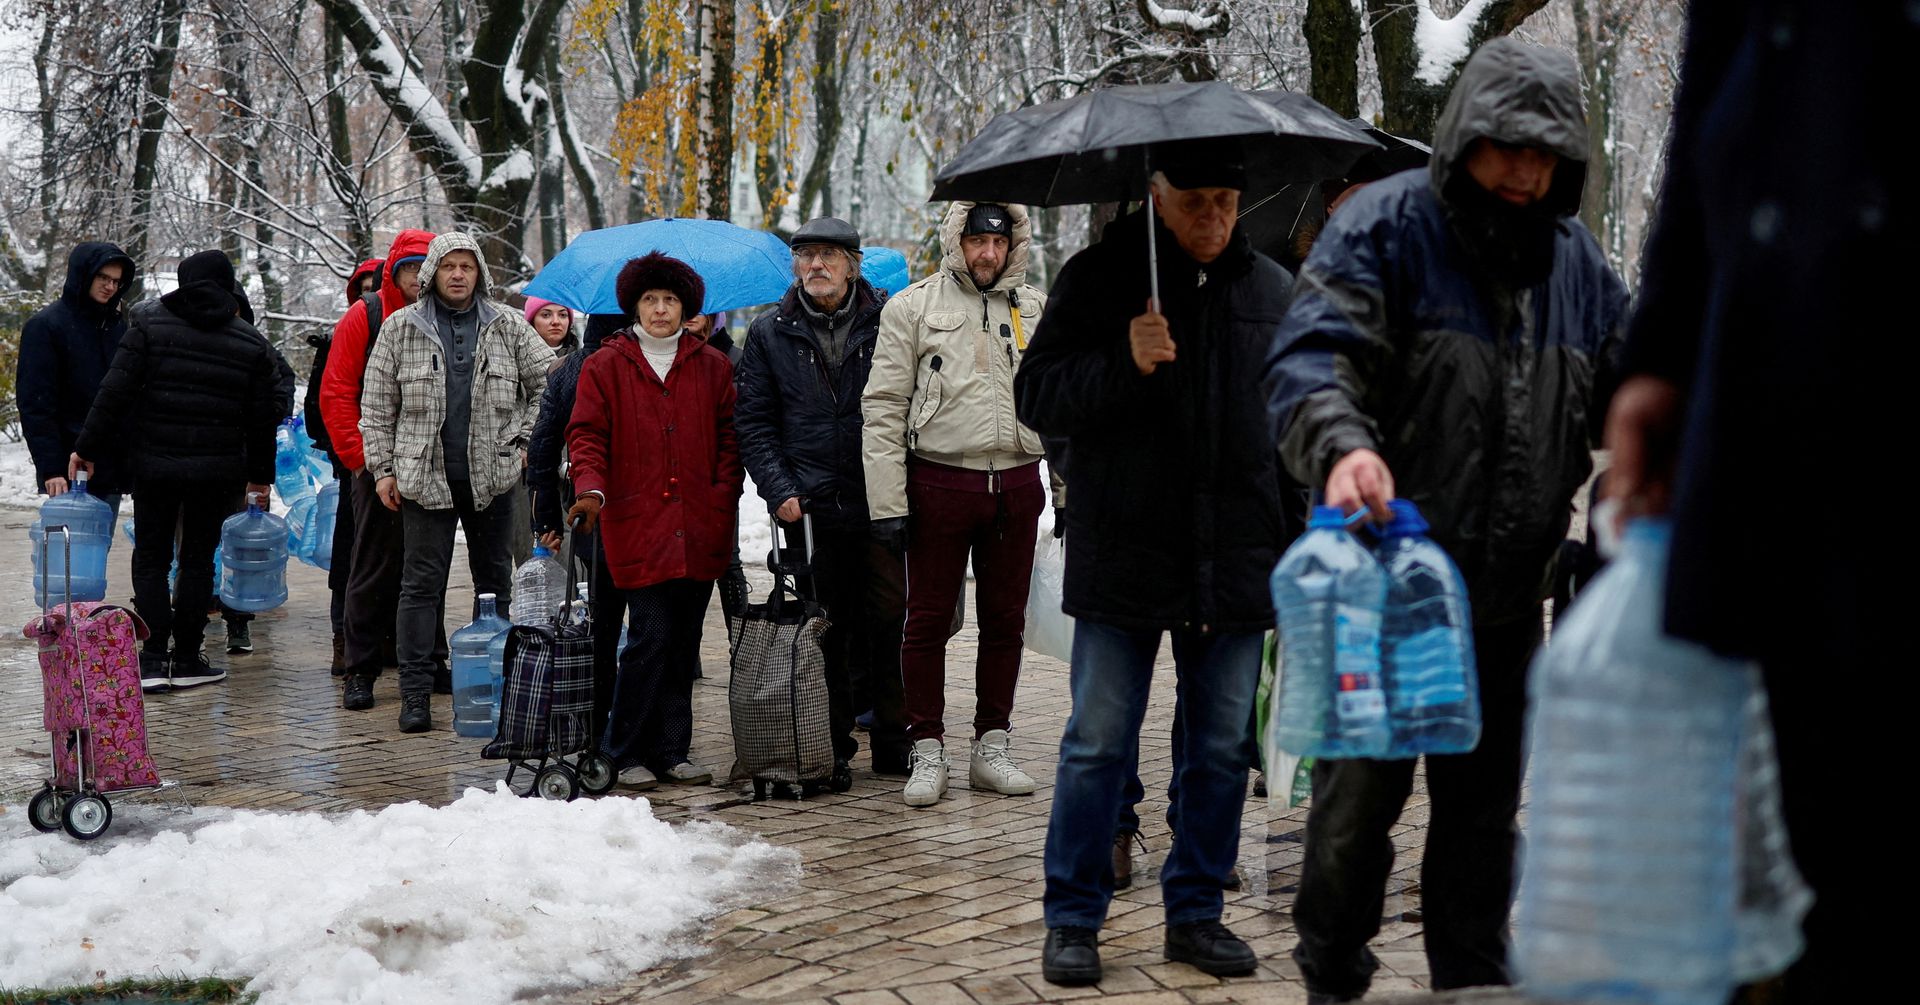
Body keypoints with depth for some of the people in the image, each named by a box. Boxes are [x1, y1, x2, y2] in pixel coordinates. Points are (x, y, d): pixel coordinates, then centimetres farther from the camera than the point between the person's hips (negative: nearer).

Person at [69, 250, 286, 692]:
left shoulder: (150, 324, -3)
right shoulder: (252, 344, 3)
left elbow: (116, 392, -9)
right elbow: (263, 418, 6)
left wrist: (87, 448, -3)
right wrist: (260, 475, 16)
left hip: (155, 464, -1)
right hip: (217, 470, 1)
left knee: (151, 558, 8)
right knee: (198, 559, 11)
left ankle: (155, 658, -1)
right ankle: (186, 659, 13)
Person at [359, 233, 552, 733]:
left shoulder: (508, 326, 6)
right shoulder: (401, 328, 4)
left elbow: (547, 383, 12)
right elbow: (377, 405, 5)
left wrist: (524, 439, 3)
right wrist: (382, 468, 0)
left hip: (493, 477, 2)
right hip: (423, 476, -2)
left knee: (495, 579, 9)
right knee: (421, 583, -1)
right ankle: (415, 693, 1)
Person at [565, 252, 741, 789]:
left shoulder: (712, 366, 13)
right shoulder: (605, 366, 6)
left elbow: (729, 437, 13)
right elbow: (586, 434, 0)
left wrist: (723, 498, 0)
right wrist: (592, 488, -17)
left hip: (700, 528, 3)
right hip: (637, 525, -3)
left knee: (684, 643, 6)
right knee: (651, 636, -9)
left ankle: (672, 752, 15)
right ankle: (627, 754, 3)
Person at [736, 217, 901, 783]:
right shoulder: (770, 333, 9)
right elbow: (753, 422, 8)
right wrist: (779, 490, -4)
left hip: (883, 503, -1)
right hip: (811, 508, 1)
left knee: (887, 625, 1)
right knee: (824, 631, 4)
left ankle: (893, 741, 13)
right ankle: (833, 747, 13)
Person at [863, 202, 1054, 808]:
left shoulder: (1038, 311, 12)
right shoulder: (913, 307, 1)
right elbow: (883, 408, -3)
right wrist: (888, 501, -9)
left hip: (1017, 484, 3)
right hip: (940, 480, -3)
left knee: (1005, 620, 9)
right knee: (928, 619, 1)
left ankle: (992, 747, 19)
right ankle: (927, 753, 10)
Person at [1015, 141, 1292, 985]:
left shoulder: (1274, 291, 9)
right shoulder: (1100, 277, -1)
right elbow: (1037, 396, -5)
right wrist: (1122, 363, -22)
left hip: (1236, 567, 3)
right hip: (1122, 562, -3)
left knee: (1221, 750, 10)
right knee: (1098, 747, 2)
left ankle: (1196, 912, 23)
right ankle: (1072, 920, 13)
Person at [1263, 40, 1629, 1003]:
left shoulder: (1577, 262, 10)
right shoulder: (1384, 228, -8)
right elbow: (1312, 355, -21)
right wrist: (1343, 444, -41)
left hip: (1508, 597, 5)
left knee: (1484, 804, 15)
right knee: (1358, 794, 1)